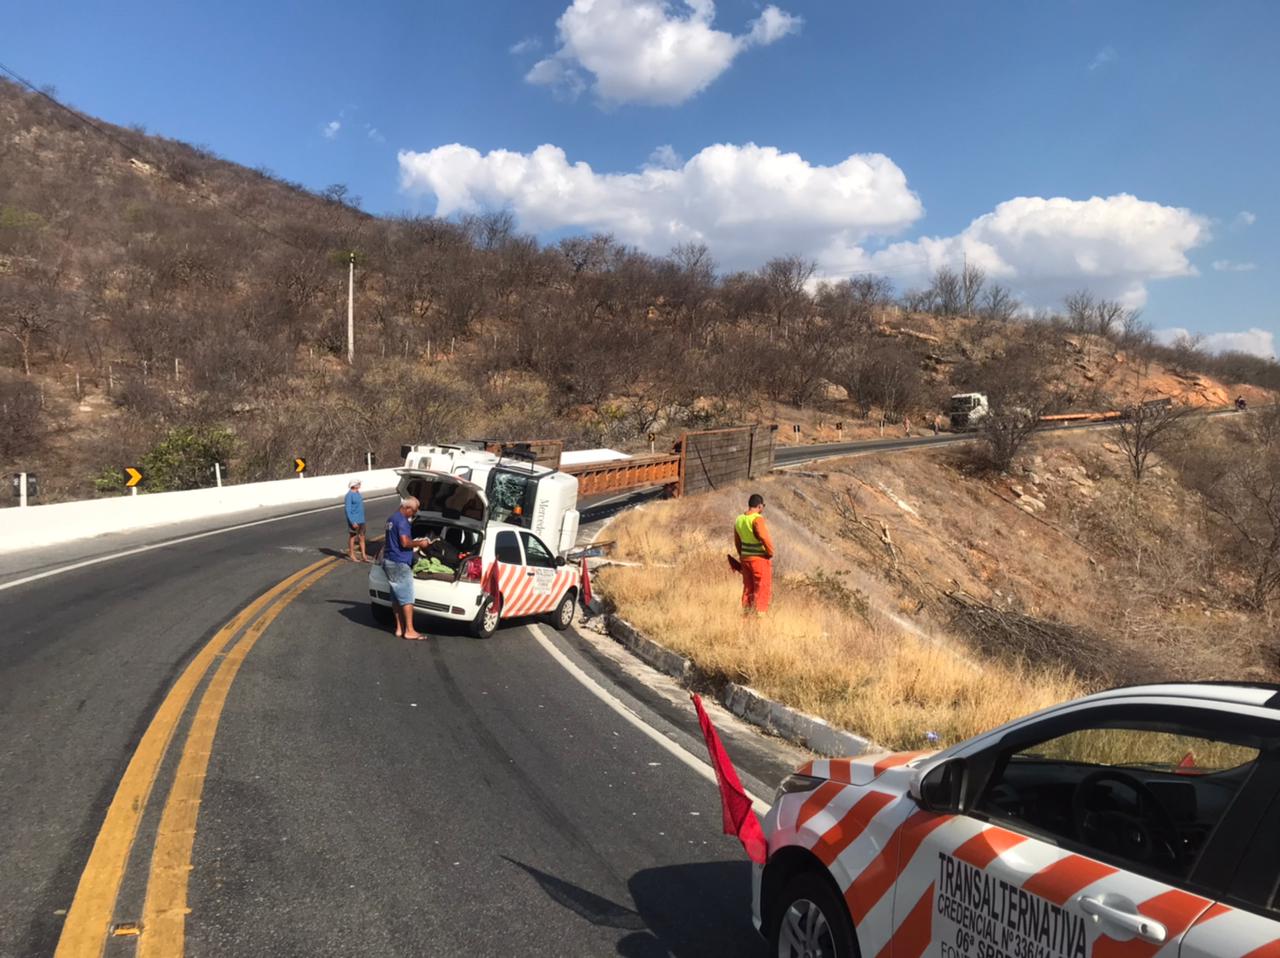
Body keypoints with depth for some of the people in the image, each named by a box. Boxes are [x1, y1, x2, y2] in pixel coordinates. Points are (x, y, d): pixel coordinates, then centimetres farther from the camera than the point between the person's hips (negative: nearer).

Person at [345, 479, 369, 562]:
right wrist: (352, 522, -23)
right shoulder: (349, 495, -16)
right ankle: (352, 555, 16)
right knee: (352, 537, 5)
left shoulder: (357, 493, 9)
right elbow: (347, 509, -19)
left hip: (361, 520, 8)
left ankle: (363, 555, 11)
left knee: (362, 537, 8)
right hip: (354, 520, -8)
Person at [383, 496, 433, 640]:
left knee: (397, 597, 13)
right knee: (407, 598, -4)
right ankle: (409, 631, -2)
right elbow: (405, 542, -25)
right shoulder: (402, 521, -17)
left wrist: (415, 542, 21)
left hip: (389, 562, 10)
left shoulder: (392, 518, 15)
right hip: (400, 564, -10)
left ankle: (400, 628, 16)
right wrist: (419, 544, -10)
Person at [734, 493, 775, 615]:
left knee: (748, 588, 16)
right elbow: (764, 538, -31)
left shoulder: (739, 519, 5)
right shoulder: (757, 519, -20)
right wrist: (770, 552, -15)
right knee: (763, 589, 2)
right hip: (760, 559, -8)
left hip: (745, 558, 8)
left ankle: (746, 615, 20)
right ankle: (760, 614, 3)